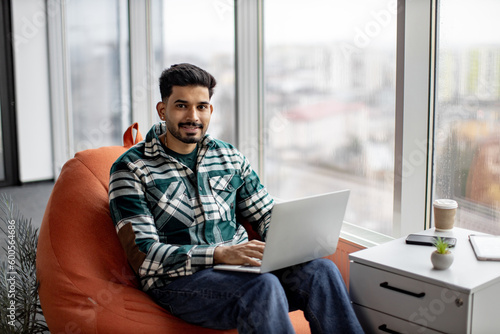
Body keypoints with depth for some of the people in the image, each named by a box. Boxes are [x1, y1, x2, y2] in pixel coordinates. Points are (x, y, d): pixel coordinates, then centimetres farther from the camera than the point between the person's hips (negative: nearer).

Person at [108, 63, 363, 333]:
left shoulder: (229, 157, 14)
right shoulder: (131, 168, -2)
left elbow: (267, 216, 17)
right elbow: (143, 255, -10)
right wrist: (220, 254, -23)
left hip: (243, 268, 5)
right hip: (180, 281, -4)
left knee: (321, 270, -22)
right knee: (264, 286, -34)